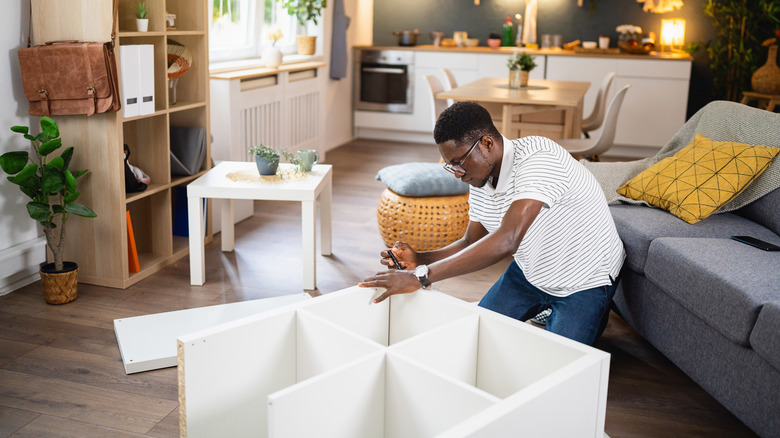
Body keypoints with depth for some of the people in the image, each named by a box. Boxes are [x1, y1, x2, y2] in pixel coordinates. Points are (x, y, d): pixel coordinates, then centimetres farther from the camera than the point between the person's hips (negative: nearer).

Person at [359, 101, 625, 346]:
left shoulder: (538, 158, -36)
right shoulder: (480, 177, -9)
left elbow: (507, 241, -47)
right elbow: (472, 244, 2)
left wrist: (421, 277, -49)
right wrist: (419, 260, -19)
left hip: (584, 281, -7)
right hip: (529, 271, 7)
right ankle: (547, 311, 28)